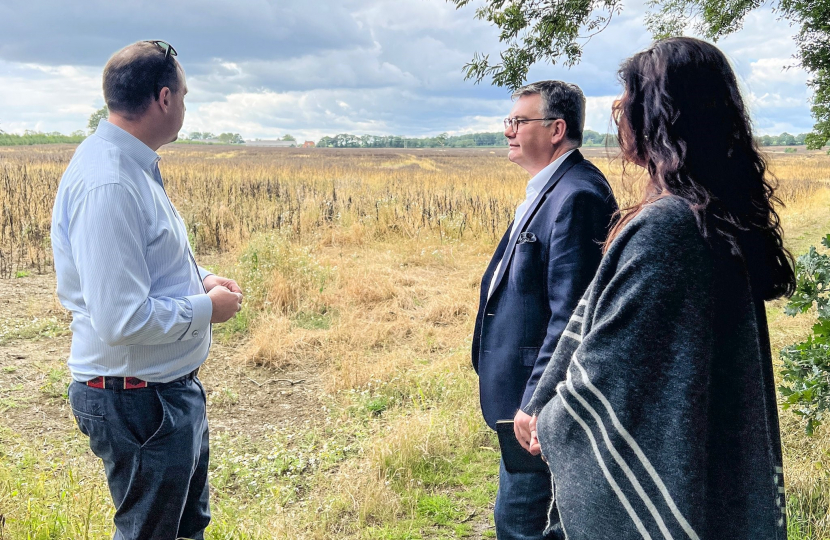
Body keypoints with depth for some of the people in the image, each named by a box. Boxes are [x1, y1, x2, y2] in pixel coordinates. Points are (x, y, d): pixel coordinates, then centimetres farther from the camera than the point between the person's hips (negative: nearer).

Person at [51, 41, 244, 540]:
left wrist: (201, 278, 4)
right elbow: (122, 320, -32)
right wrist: (206, 308, -17)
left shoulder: (133, 166, 6)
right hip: (139, 403, -10)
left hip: (173, 388, 10)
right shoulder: (108, 184, -28)